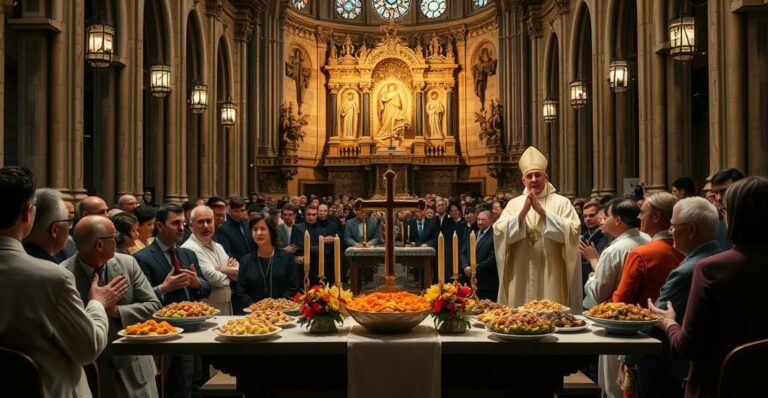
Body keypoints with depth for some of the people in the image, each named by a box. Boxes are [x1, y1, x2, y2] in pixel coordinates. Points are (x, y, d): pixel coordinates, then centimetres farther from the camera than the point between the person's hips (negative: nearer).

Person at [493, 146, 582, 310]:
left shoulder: (562, 202, 3)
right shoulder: (514, 203, 9)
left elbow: (571, 232, -12)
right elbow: (499, 232, -4)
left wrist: (542, 211, -15)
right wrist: (523, 212, -15)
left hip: (551, 277, -2)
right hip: (521, 277, 2)